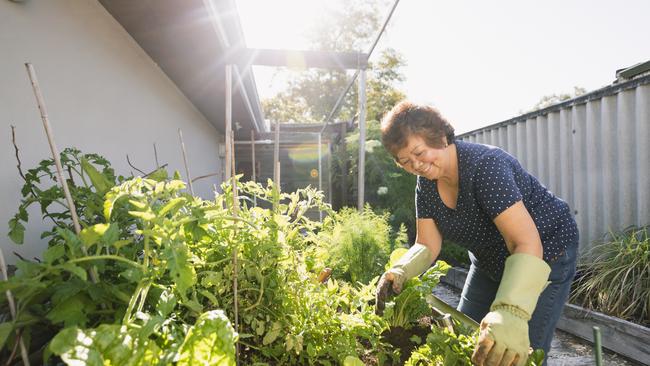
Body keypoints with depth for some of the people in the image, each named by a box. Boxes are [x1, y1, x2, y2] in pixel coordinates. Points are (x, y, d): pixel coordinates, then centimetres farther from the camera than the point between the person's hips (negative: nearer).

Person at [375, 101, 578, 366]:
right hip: (490, 260, 7)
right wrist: (401, 272, -31)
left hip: (545, 253, -6)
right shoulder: (426, 184, -10)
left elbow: (527, 243, -41)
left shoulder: (485, 165, -32)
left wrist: (510, 315, -56)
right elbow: (427, 245, -9)